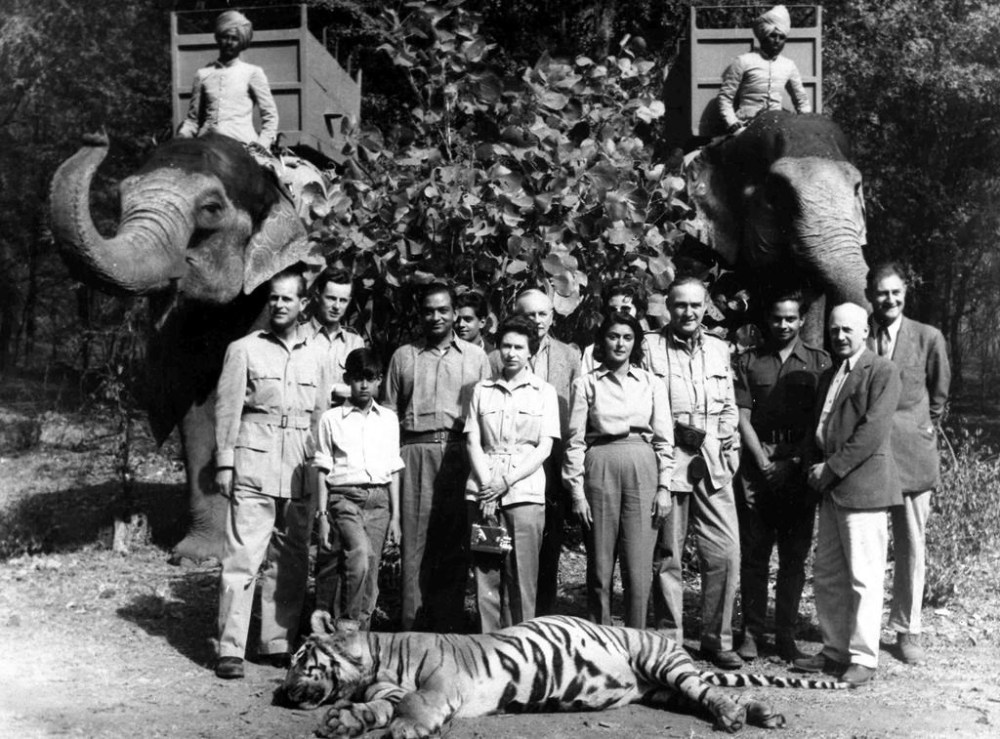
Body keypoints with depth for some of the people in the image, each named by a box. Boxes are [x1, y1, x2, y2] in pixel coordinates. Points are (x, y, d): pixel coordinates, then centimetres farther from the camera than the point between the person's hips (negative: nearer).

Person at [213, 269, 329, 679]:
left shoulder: (314, 356, 14)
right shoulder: (244, 349, 5)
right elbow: (227, 409, 3)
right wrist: (224, 463, -4)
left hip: (300, 472, 4)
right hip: (255, 465, -4)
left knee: (291, 561, 7)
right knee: (242, 557, -8)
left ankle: (279, 643, 17)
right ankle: (230, 649, -4)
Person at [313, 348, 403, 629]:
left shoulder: (389, 419, 13)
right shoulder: (331, 419, 6)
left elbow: (393, 471, 14)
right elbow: (322, 471, 6)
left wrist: (395, 516, 9)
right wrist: (322, 516, -1)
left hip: (378, 499, 3)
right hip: (344, 497, -3)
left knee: (370, 573, -1)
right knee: (360, 557, -23)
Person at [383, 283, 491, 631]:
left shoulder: (476, 357, 14)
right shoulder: (403, 356, 16)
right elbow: (389, 413, 13)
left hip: (459, 455, 0)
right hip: (414, 453, 0)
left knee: (455, 543, -2)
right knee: (415, 540, -2)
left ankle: (449, 626, 4)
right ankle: (413, 626, 2)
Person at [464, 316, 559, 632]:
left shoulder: (544, 392, 8)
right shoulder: (482, 390, 14)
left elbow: (544, 448, 1)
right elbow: (472, 442, 7)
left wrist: (505, 482, -9)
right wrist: (486, 487, -7)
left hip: (525, 492, -2)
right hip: (483, 492, 2)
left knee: (522, 577, -5)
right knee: (486, 575, 0)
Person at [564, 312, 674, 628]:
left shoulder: (652, 383, 10)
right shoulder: (586, 383, 6)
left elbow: (665, 439, 8)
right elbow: (575, 440, 3)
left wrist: (664, 487, 1)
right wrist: (577, 490, -3)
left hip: (642, 471, 1)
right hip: (600, 469, -1)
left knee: (638, 567, -2)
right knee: (600, 567, 3)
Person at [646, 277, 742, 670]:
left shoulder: (719, 350, 15)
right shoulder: (650, 349, -1)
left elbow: (730, 408, 19)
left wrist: (717, 439, 2)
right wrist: (675, 430, -12)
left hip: (712, 465, 4)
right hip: (666, 464, -4)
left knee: (725, 554, 0)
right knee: (666, 558, 4)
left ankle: (717, 640, 14)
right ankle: (669, 642, 15)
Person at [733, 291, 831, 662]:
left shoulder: (819, 362, 7)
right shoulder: (748, 362, 8)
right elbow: (742, 419, 3)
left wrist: (797, 461, -6)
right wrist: (764, 463, -7)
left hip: (800, 468, 0)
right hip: (758, 466, 0)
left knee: (794, 557, 3)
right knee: (753, 554, 1)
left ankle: (786, 635, 11)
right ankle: (751, 632, 9)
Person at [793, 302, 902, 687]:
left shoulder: (882, 371, -6)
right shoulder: (828, 376, 19)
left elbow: (873, 431, -15)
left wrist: (831, 469, -14)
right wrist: (813, 464, 2)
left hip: (862, 486, -8)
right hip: (829, 488, 8)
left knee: (863, 578, -3)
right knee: (826, 576, 11)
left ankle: (863, 659, 5)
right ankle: (835, 650, 22)